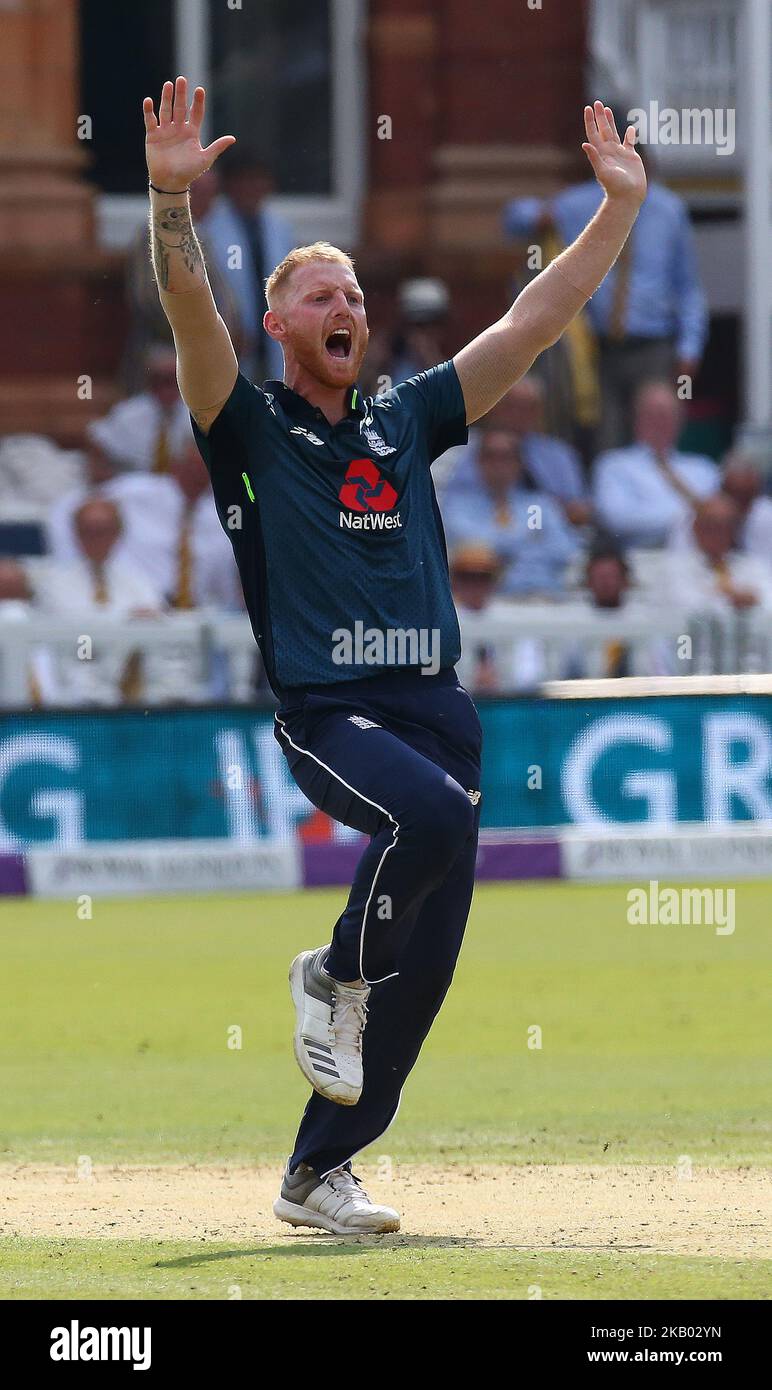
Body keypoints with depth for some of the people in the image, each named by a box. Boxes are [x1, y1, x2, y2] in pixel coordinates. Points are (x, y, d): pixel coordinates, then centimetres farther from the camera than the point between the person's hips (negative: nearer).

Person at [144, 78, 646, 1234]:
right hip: (328, 713, -5)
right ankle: (335, 978, -7)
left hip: (436, 704, 5)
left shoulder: (407, 421, 18)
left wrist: (621, 205, 12)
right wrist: (171, 201, -27)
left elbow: (537, 321, 18)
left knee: (422, 962, 2)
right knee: (433, 814, -35)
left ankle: (319, 1173, 13)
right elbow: (192, 315, -12)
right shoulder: (252, 428, 5)